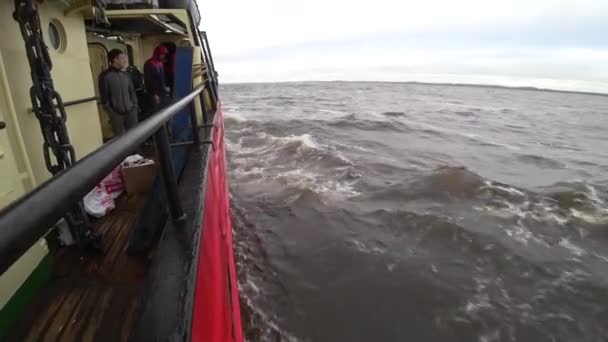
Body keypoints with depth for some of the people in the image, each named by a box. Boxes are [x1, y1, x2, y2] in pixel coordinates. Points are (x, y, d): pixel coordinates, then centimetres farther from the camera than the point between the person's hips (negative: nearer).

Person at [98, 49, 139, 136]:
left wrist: (135, 106, 7)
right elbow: (104, 97, -5)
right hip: (116, 113, -4)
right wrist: (110, 112, -8)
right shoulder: (105, 76, -6)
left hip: (131, 111, 5)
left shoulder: (125, 74, 10)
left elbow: (132, 91, 16)